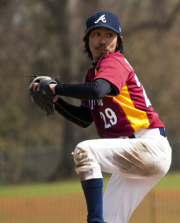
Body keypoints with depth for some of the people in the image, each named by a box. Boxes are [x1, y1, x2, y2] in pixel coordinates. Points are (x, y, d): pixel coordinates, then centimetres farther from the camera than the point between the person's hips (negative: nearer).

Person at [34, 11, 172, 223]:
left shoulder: (115, 62, -7)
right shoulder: (93, 72, 20)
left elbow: (97, 90, -29)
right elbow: (84, 118, 23)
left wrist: (57, 88, -20)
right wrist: (55, 101, 10)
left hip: (150, 147, -9)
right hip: (133, 158, 9)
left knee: (84, 151, -26)